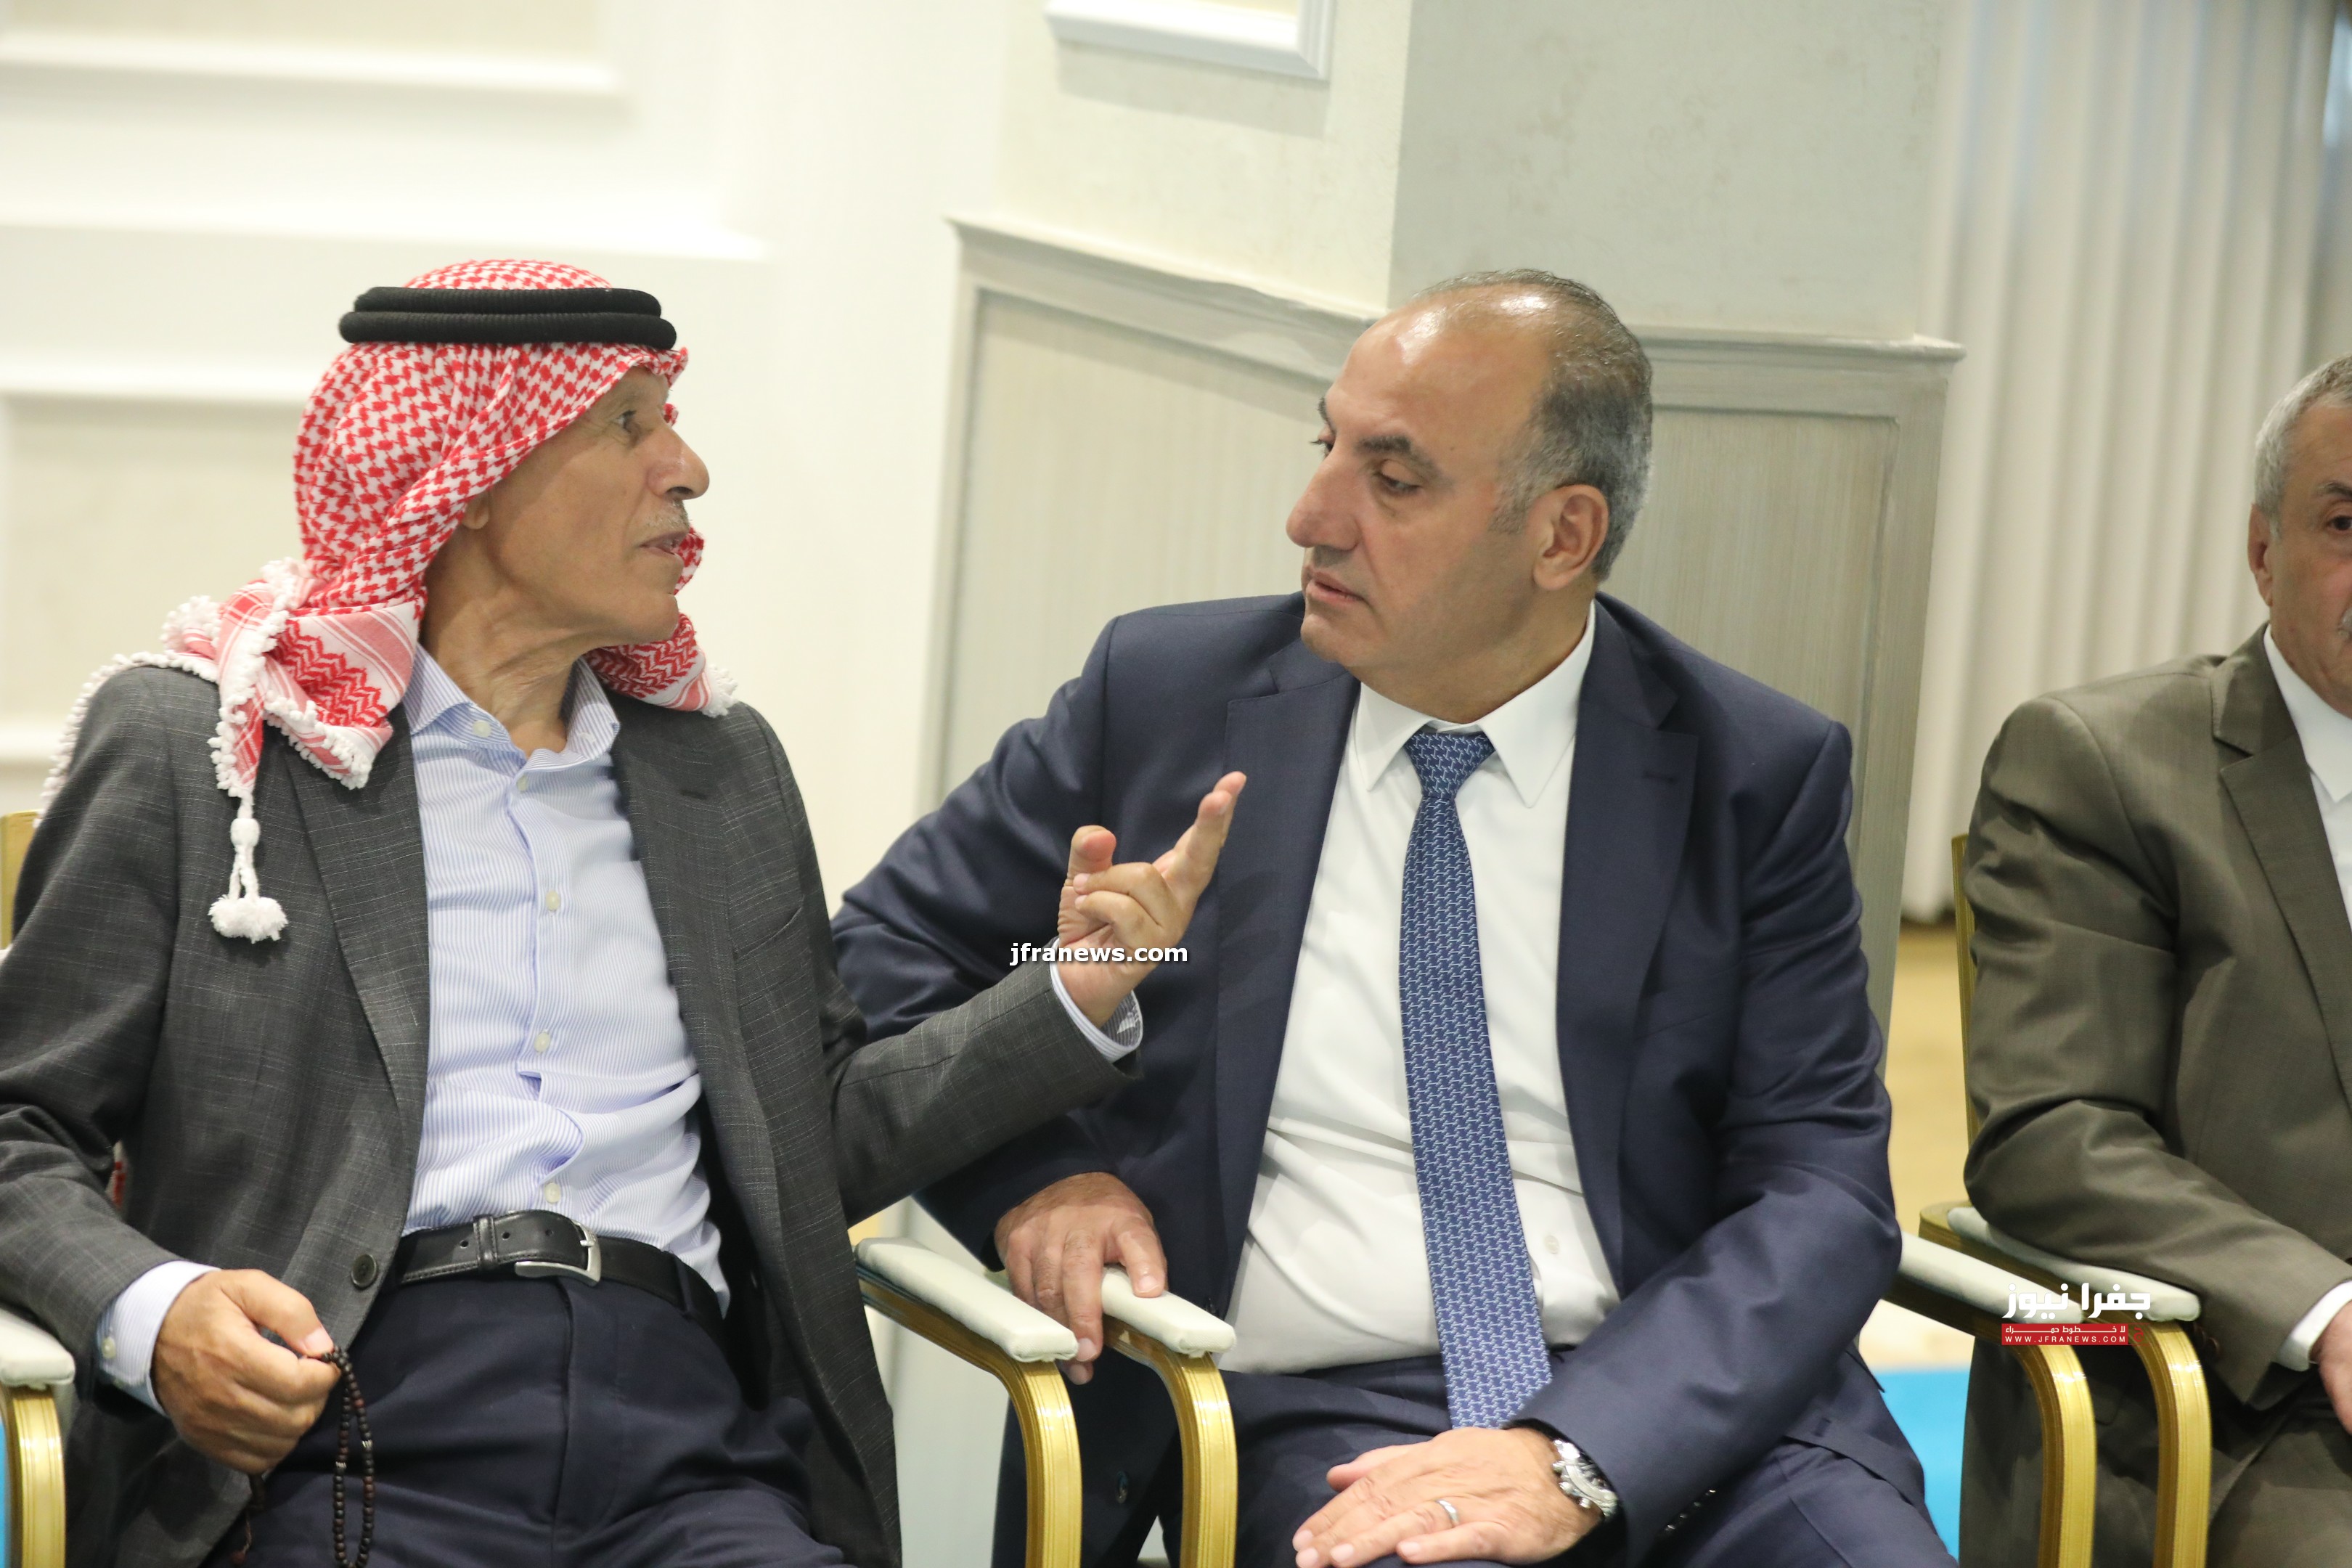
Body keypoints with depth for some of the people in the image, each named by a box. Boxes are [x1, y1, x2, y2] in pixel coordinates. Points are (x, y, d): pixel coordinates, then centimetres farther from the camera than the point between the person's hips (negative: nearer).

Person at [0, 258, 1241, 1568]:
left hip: (683, 1457, 4)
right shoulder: (187, 745, 8)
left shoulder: (721, 766, 22)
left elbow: (821, 1141, 26)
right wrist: (152, 1315, -14)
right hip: (354, 1456, -4)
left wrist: (1077, 1001, 13)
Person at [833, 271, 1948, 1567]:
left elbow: (1820, 1189, -3)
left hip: (1676, 1385, 2)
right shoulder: (1165, 696, 5)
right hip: (1308, 1404, -1)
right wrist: (1031, 1173, -4)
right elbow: (886, 953, 16)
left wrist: (1578, 1455, -19)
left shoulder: (1759, 775, 3)